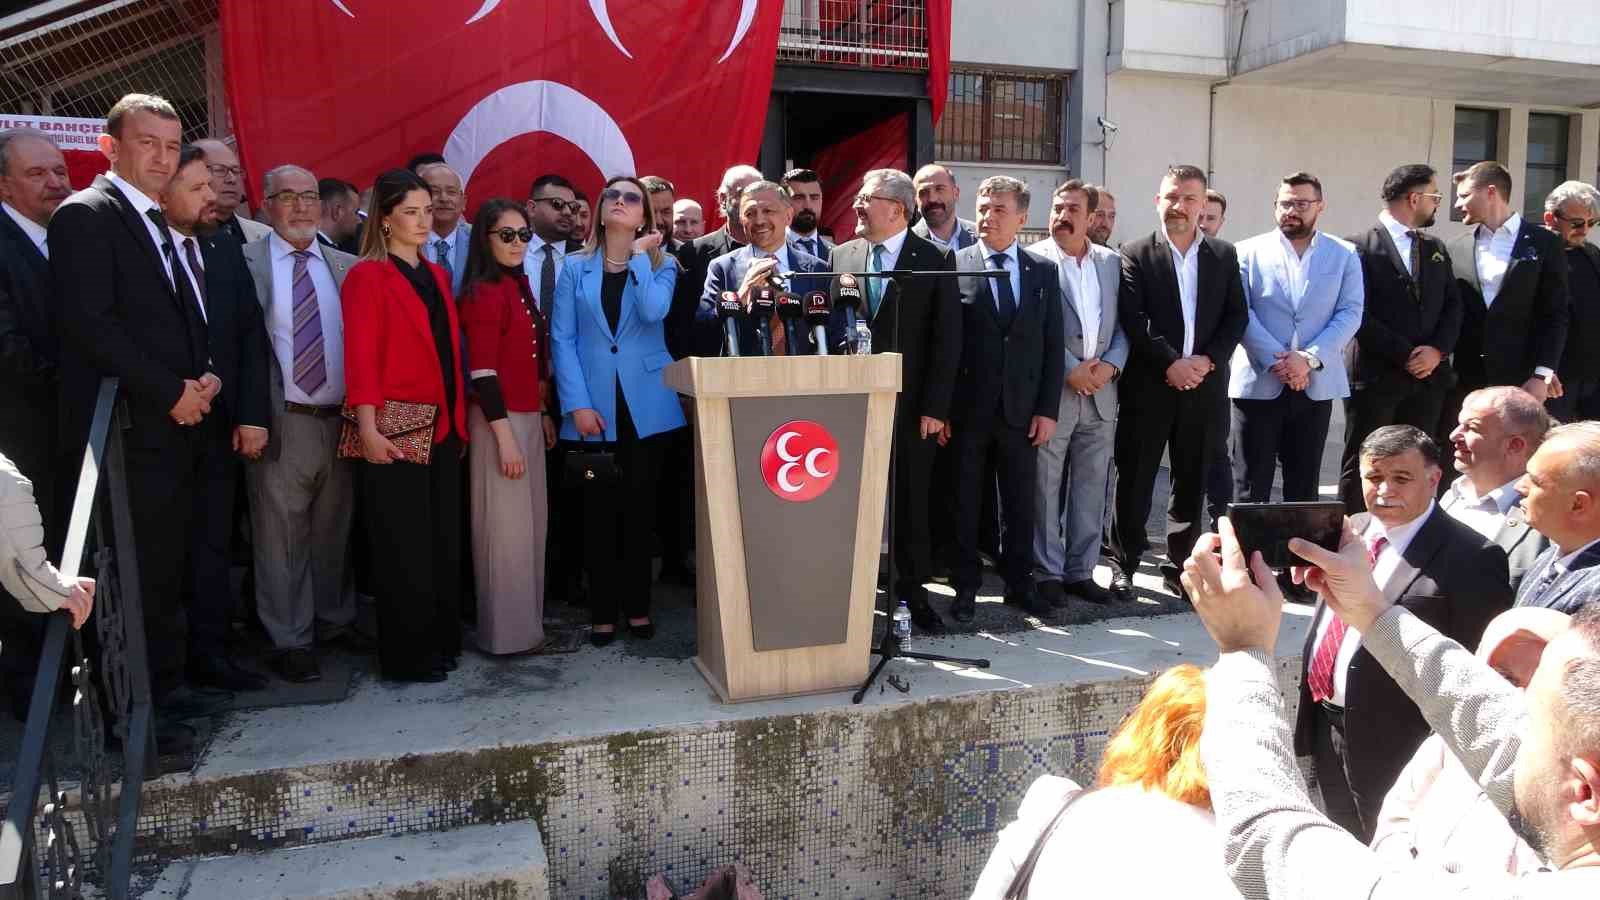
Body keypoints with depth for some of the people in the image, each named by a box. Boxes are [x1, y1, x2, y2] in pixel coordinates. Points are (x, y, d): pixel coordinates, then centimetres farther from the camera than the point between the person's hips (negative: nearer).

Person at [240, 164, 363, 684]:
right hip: (282, 422, -3)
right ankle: (289, 640, 14)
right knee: (282, 537, 3)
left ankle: (336, 621, 30)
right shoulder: (244, 263, 0)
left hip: (342, 421, 4)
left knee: (335, 531, 15)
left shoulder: (348, 267, 10)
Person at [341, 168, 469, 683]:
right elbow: (360, 357, -12)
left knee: (444, 539, 11)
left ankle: (442, 641, 24)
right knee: (403, 544, 1)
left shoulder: (437, 275, 16)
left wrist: (460, 421, 11)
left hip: (443, 428, 7)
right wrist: (368, 431, -21)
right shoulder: (367, 276, -4)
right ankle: (406, 655, 12)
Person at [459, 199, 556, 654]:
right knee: (505, 528, 0)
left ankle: (527, 620, 25)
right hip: (500, 420, -8)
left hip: (528, 417, 8)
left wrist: (543, 415, 14)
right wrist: (504, 436, -19)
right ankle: (506, 632, 12)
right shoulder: (485, 292, -12)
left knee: (531, 524, 13)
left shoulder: (519, 288, 14)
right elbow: (482, 372, -17)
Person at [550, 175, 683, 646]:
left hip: (644, 404, 0)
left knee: (639, 508, 8)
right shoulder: (576, 267, 7)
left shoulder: (661, 264, 7)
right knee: (599, 511, 4)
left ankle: (637, 606, 19)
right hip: (594, 406, 0)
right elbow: (562, 338, -1)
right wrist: (577, 404, -11)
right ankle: (602, 611, 14)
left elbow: (653, 312, -15)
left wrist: (639, 254, -7)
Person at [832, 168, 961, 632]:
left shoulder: (935, 260, -2)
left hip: (911, 404, -2)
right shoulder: (842, 256, 8)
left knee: (911, 503, 7)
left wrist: (934, 407, -10)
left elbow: (947, 339, -5)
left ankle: (912, 590, 20)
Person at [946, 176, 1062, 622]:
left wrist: (1048, 409, 0)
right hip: (967, 409, -2)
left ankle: (1020, 583, 23)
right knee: (965, 505, 7)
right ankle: (966, 587, 18)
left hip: (1022, 410, 2)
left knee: (1021, 503, 9)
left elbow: (1053, 345, 6)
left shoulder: (1044, 271, 8)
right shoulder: (953, 266, -1)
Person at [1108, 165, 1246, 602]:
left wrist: (1207, 360, -9)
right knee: (1135, 479, 2)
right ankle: (1124, 563, 14)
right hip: (1149, 386, -3)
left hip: (1202, 385, 3)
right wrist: (1171, 363, -16)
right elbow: (1133, 319, -9)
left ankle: (1181, 564, 21)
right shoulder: (1137, 254, 0)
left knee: (1191, 481, 10)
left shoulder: (1224, 255, 10)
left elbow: (1236, 317, 6)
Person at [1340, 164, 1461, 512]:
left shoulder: (1436, 248, 17)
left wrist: (1438, 350, -6)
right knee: (1360, 467, 0)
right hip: (1375, 377, -6)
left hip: (1428, 377, 6)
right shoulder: (1360, 247, -5)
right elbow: (1359, 314, -12)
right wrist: (1405, 355, -12)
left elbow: (1452, 305, 12)